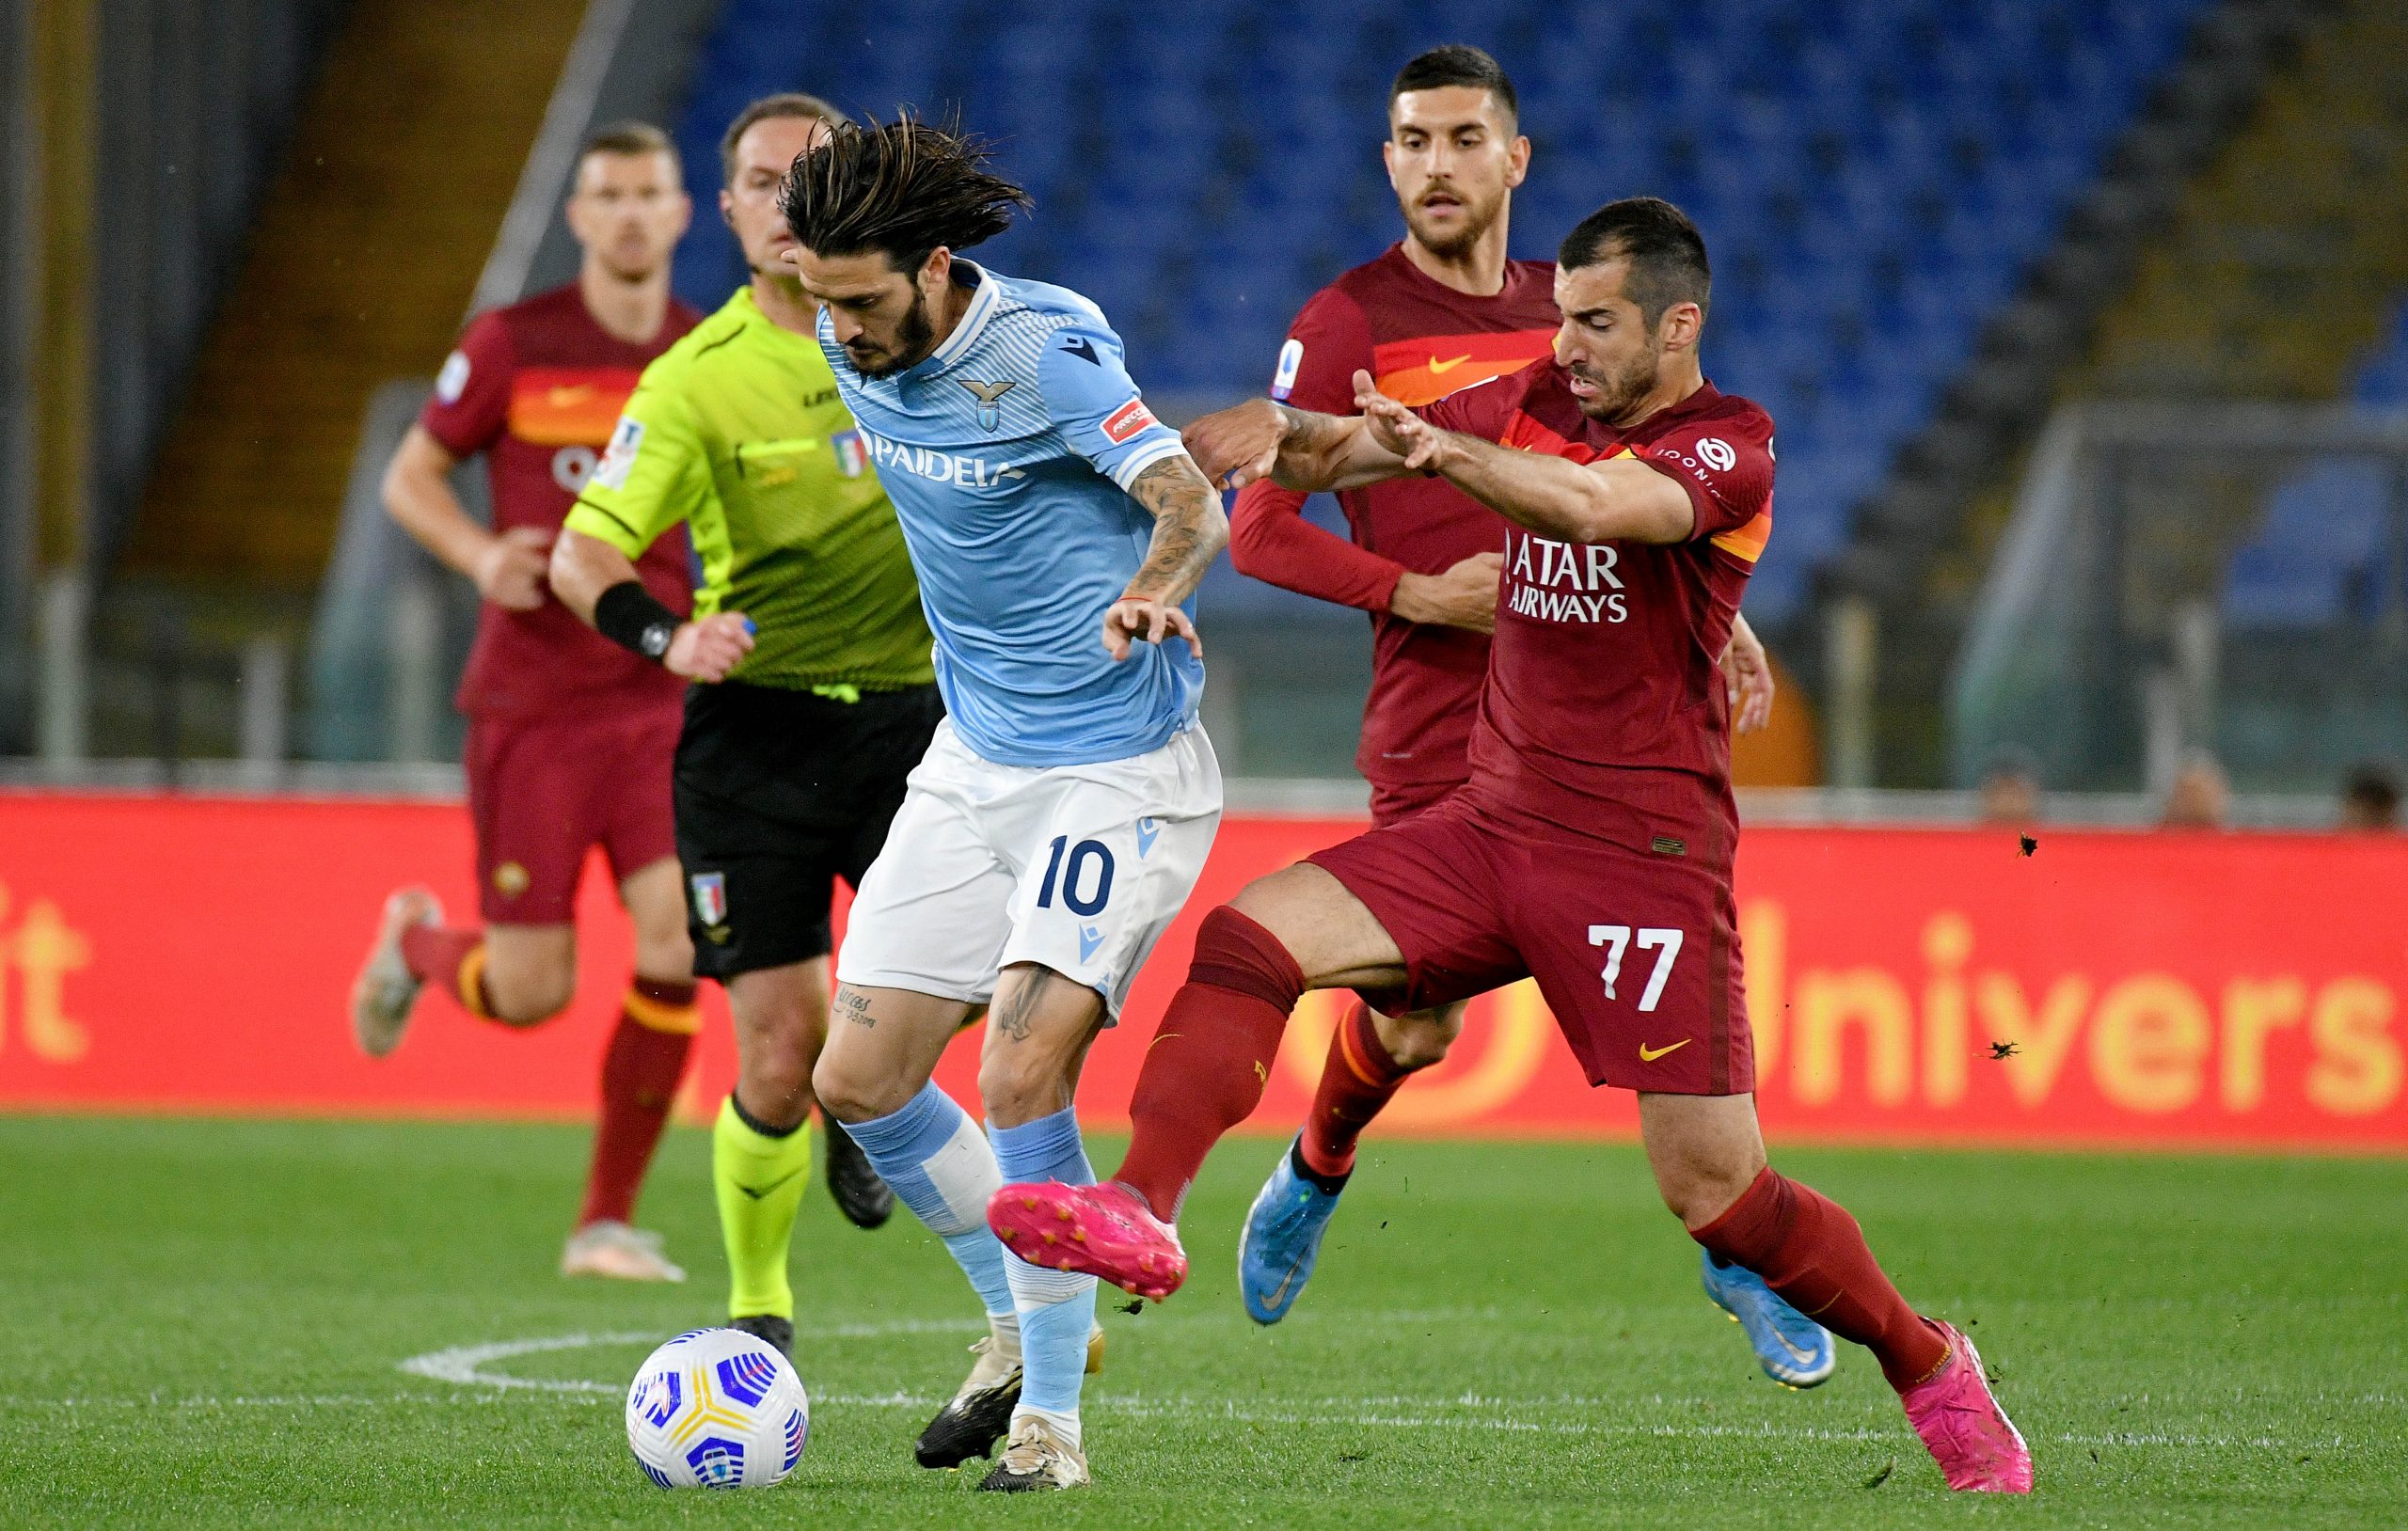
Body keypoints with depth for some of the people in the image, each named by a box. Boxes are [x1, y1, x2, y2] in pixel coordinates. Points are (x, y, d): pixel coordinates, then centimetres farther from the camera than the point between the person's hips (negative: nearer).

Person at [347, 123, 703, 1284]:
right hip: (529, 701, -2)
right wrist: (482, 557, -14)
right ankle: (415, 940, 35)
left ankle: (610, 1220, -1)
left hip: (659, 700, 2)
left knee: (677, 945, -16)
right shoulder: (512, 346, -4)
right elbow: (409, 477, 5)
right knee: (530, 994, -3)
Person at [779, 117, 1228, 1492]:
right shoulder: (865, 353, 0)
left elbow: (1190, 500, -28)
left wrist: (1151, 590, -47)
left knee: (1024, 1077, -20)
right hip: (974, 761, 8)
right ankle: (1023, 1324, 25)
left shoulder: (1043, 349, -20)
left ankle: (1055, 1417, -8)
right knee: (861, 1079, 3)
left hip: (1117, 771, -8)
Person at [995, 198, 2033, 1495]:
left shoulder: (1727, 448, -10)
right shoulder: (1537, 403, 10)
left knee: (1715, 1191, -7)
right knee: (1247, 937, -14)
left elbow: (1598, 507, -31)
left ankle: (1926, 1363, 14)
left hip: (1642, 860, -6)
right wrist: (1278, 433, -12)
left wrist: (1445, 450, -48)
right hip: (1492, 826, 6)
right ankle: (1141, 1210, -26)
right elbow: (1350, 451, 13)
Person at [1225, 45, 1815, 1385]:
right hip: (1437, 730, -3)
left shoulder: (1563, 307, 12)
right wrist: (1422, 594, -15)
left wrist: (1712, 618, 13)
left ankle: (1738, 1251, 11)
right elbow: (1260, 530, -4)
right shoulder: (1349, 322, -3)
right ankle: (1316, 1174, 33)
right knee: (1416, 1025, 0)